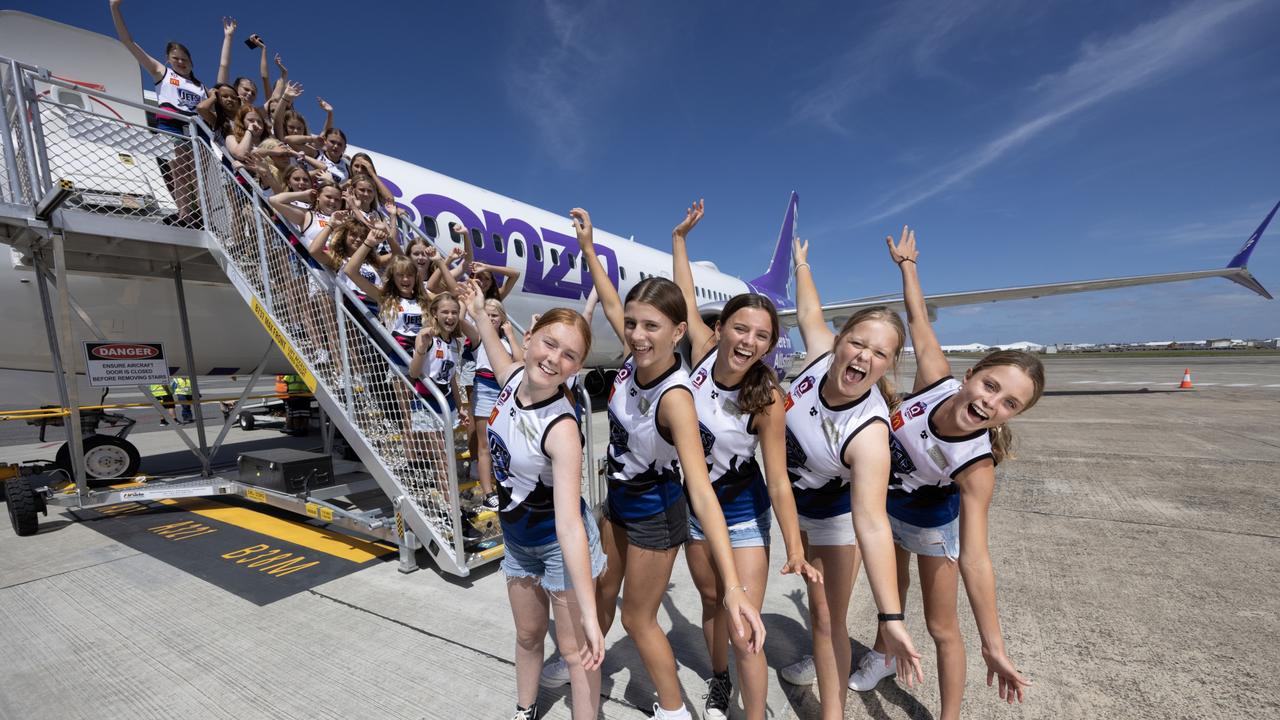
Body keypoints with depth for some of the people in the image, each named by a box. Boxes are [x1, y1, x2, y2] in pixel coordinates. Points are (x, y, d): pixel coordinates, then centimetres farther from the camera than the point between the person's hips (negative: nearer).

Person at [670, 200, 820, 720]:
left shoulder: (768, 399, -26)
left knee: (745, 632, -3)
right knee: (712, 602, 24)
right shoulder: (703, 352, -18)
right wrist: (679, 236, 3)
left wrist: (795, 552, -26)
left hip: (742, 514, -4)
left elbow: (778, 482, -22)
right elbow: (685, 298, -3)